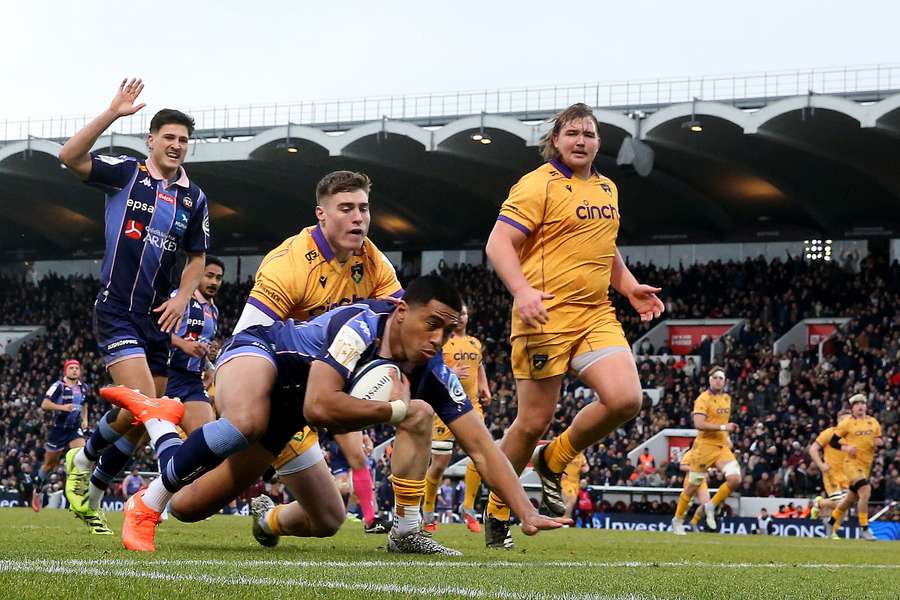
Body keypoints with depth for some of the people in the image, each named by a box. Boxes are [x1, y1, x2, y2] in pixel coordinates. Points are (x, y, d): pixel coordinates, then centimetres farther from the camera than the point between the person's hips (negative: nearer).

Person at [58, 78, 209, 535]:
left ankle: (93, 491, 24)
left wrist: (182, 298, 3)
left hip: (157, 320, 6)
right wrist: (113, 113, -22)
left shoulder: (194, 198, 12)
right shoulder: (125, 173, -1)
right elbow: (70, 157, -15)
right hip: (116, 312, -6)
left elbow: (196, 258, 21)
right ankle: (83, 459, 7)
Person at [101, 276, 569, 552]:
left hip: (283, 409, 7)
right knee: (246, 423, -45)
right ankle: (148, 503, -25)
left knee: (189, 507, 3)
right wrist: (394, 409, -31)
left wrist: (528, 513, -25)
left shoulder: (433, 373, -15)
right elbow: (319, 407, -43)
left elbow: (482, 448, -15)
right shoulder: (362, 325, -33)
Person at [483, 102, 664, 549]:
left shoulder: (607, 188, 18)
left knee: (625, 399, -14)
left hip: (596, 315, 6)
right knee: (534, 421, -3)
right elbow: (498, 243, -13)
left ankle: (553, 462, 11)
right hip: (545, 316, -6)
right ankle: (496, 514, 17)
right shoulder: (538, 185, -6)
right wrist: (522, 290, -27)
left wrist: (629, 287, 19)